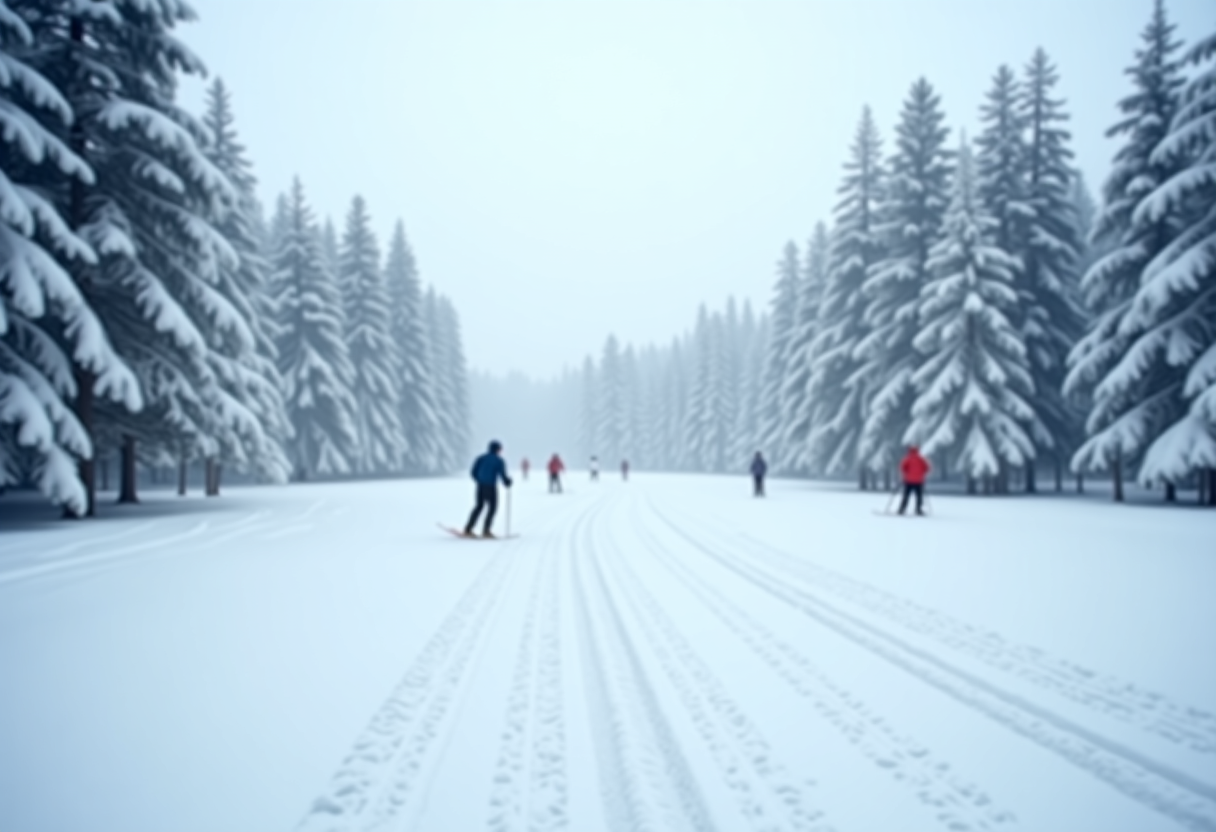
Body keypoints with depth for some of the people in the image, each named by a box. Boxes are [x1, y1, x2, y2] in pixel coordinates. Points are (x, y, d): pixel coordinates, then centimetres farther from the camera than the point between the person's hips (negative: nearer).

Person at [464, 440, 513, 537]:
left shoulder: (481, 458, 7)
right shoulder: (499, 461, -7)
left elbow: (474, 472, 9)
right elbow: (503, 475, -10)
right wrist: (508, 482, 11)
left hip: (480, 486, 6)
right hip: (490, 487, -5)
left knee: (479, 506, 15)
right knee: (492, 507, 9)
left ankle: (468, 529, 11)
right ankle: (486, 531, 5)